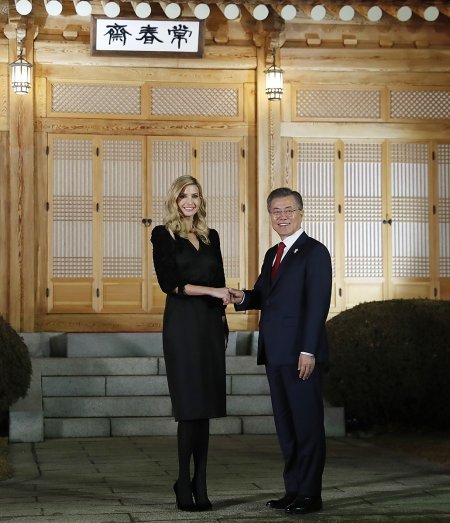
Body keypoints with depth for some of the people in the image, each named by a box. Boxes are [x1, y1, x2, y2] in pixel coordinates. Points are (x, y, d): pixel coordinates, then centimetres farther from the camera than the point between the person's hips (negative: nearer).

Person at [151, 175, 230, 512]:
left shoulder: (211, 237, 15)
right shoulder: (163, 235, 0)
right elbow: (169, 282, -9)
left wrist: (223, 321, 10)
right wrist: (211, 291, -14)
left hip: (210, 324, 5)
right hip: (182, 324, -5)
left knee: (205, 407, 4)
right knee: (189, 407, -8)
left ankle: (199, 485, 8)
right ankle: (185, 486, 0)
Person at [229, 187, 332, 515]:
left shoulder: (315, 252, -7)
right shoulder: (272, 255, 19)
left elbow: (318, 304, -14)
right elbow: (264, 295, 21)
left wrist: (308, 351, -19)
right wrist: (243, 298, -2)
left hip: (300, 353, -8)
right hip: (275, 353, 8)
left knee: (307, 423, -2)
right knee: (285, 424, 11)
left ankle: (309, 494, 3)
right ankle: (293, 490, 18)